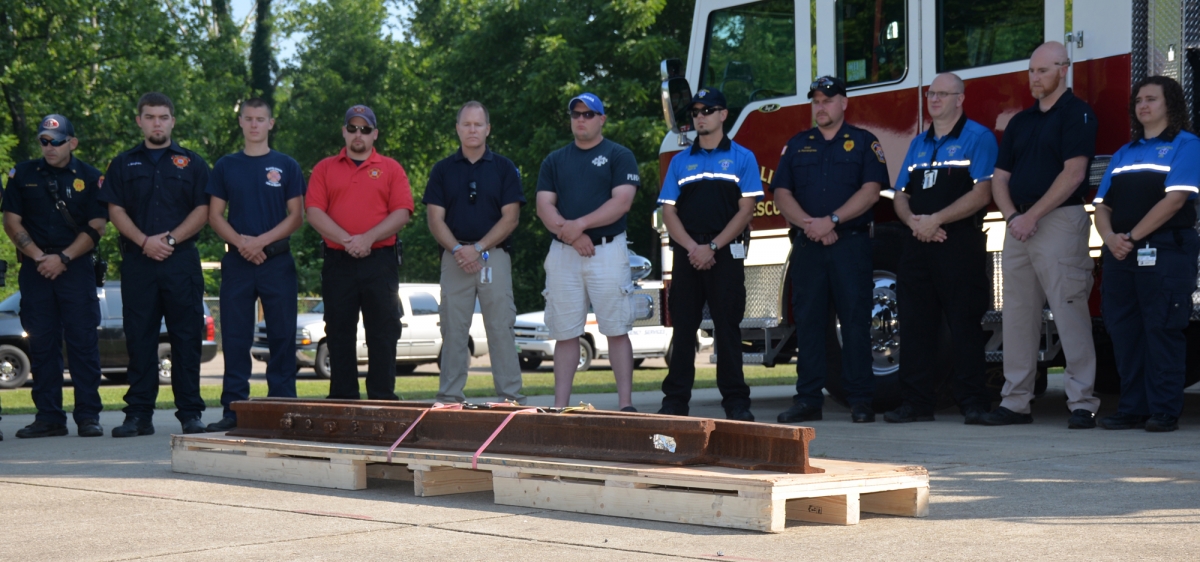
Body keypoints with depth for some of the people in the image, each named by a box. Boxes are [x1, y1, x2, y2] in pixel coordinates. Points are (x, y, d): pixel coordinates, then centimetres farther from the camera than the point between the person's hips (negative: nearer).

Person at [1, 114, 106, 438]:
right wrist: (39, 256, -6)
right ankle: (49, 417, 7)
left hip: (77, 268, -2)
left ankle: (88, 416, -2)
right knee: (41, 344, 3)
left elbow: (96, 227, -1)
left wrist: (63, 258, -10)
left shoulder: (90, 178, 4)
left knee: (83, 343, -5)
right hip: (35, 270, 2)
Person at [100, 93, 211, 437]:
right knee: (139, 339, 1)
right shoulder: (123, 164, 14)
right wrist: (144, 241, -10)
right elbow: (116, 210, 6)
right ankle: (138, 414, 4)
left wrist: (170, 239, -11)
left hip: (182, 260, -1)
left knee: (186, 339, -2)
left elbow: (202, 211, 3)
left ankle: (190, 414, 1)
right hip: (137, 262, 1)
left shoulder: (191, 163, 11)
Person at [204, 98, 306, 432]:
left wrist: (262, 241, -11)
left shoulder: (286, 166, 7)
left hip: (277, 261, -1)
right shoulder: (226, 167, 11)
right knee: (235, 338, 0)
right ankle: (233, 409, 3)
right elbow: (215, 216, 8)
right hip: (237, 263, 1)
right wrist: (240, 242, -10)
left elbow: (296, 215, 2)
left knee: (282, 336, -1)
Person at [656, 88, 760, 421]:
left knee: (728, 327, -3)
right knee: (683, 328, 2)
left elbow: (746, 209, -2)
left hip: (727, 253, -3)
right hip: (686, 254, 3)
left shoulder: (741, 158, 5)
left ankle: (736, 401, 1)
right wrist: (692, 248, -8)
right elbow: (669, 211, 8)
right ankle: (675, 400, 6)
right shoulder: (680, 162, 13)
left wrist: (712, 247, -11)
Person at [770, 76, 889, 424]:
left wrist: (832, 220, -15)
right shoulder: (797, 145, 16)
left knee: (855, 320, -5)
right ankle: (808, 399, 5)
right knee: (808, 321, 2)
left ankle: (861, 399, -3)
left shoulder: (864, 143, 7)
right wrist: (808, 224, -10)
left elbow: (871, 190, -5)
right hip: (806, 245, 3)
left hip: (851, 243, -3)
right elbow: (782, 193, 7)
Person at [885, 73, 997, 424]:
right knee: (917, 325, 5)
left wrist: (936, 219, -15)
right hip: (919, 245, 6)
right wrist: (914, 221, -5)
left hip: (960, 244, -6)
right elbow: (901, 195, 17)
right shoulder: (919, 144, 21)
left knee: (965, 325, -7)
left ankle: (973, 402, -5)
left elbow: (981, 194, -11)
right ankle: (917, 401, 8)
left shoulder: (977, 138, 0)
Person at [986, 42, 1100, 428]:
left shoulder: (1076, 114, -3)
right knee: (1018, 316, 6)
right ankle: (1015, 402, 11)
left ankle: (1082, 404, -8)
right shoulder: (1020, 122, 19)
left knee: (1070, 315, -9)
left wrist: (1032, 215, -15)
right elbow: (1000, 178, 16)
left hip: (1060, 221, -7)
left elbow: (1073, 172, -13)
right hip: (1019, 227, 7)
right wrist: (1012, 216, -3)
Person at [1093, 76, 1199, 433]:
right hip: (1121, 256, 6)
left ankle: (1165, 412, -5)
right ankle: (1132, 409, 10)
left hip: (1165, 252, -6)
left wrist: (1133, 236, -14)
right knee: (1124, 332, 4)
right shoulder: (1124, 154, 21)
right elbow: (1102, 205, 15)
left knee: (1162, 330, -7)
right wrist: (1111, 238, -7)